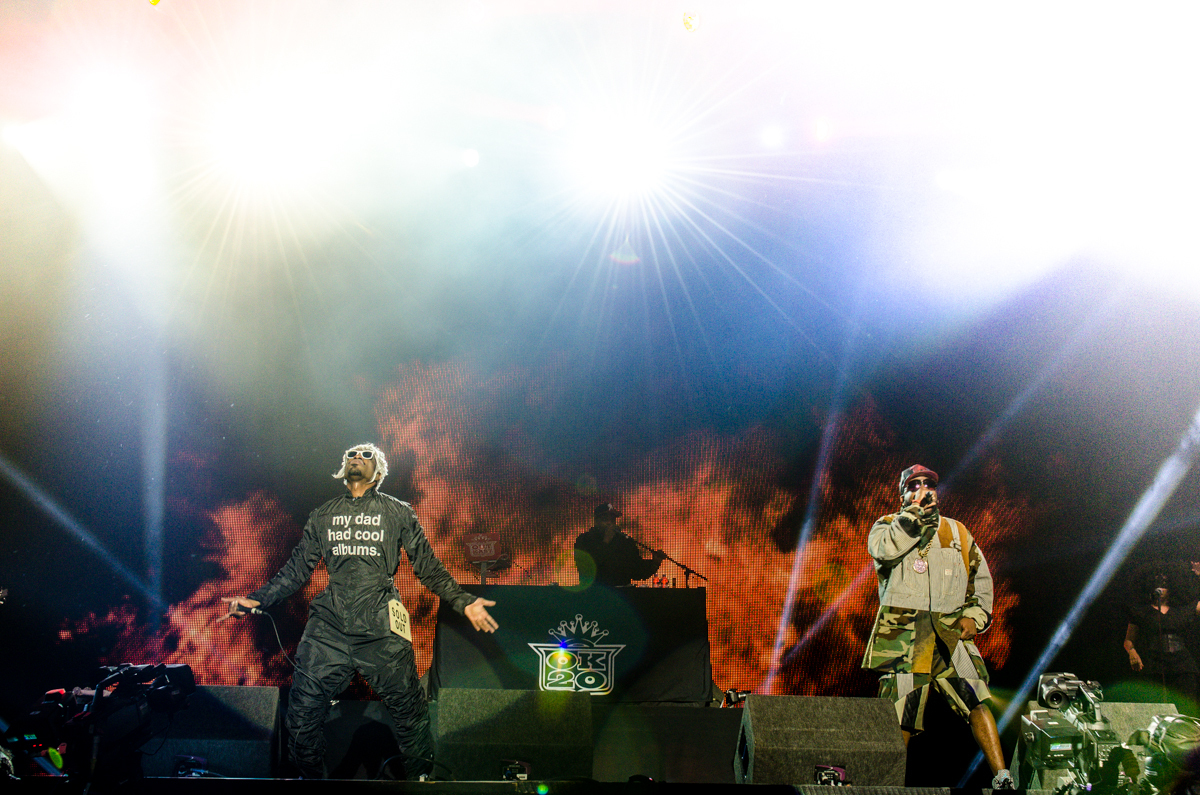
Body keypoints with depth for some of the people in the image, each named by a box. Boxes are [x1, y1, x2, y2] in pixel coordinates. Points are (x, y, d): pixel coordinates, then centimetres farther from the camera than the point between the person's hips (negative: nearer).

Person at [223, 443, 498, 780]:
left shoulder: (399, 512, 11)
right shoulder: (323, 515, 18)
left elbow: (429, 567, 10)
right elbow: (296, 569, 20)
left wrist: (464, 602, 0)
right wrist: (256, 599, 10)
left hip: (382, 632, -2)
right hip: (327, 630, 2)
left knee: (410, 715, 0)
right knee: (302, 716, 1)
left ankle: (421, 777, 21)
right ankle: (312, 777, 23)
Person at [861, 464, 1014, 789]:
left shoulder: (957, 532, 20)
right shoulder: (887, 526, 11)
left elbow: (981, 577, 26)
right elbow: (885, 550, -13)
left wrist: (975, 615, 10)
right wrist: (916, 512, -12)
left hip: (950, 632, 2)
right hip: (902, 632, -1)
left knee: (976, 699, -17)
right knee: (898, 718, -1)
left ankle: (1002, 778, -17)